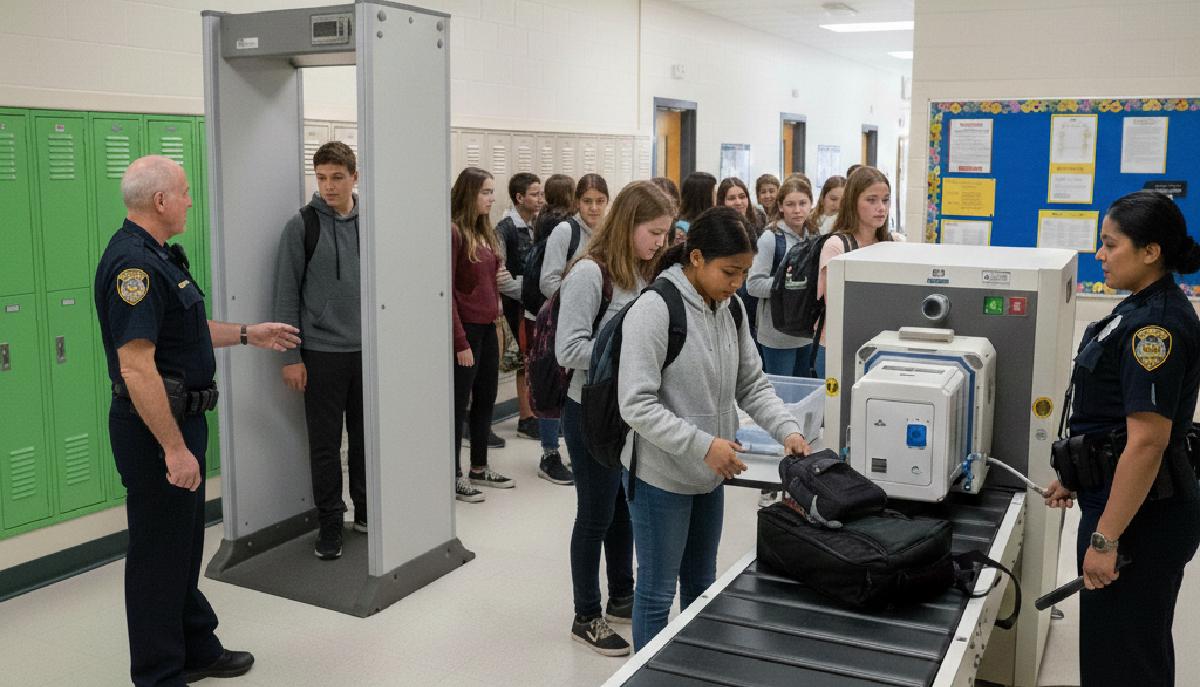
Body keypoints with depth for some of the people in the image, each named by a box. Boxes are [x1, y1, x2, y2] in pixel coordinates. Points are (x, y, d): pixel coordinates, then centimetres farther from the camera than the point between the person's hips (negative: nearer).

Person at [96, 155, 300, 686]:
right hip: (156, 427, -11)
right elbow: (136, 366, -27)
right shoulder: (134, 263, -22)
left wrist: (248, 335, 24)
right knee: (158, 553, 3)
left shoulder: (157, 257, 11)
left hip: (180, 420, 11)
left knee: (184, 546, 21)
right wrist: (174, 447, -27)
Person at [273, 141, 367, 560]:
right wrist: (290, 356, -8)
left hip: (368, 351, 3)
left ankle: (365, 510, 29)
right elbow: (287, 294, -5)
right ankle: (330, 524, 18)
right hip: (322, 353, -3)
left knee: (366, 438, 13)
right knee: (325, 445, 5)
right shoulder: (303, 225, -4)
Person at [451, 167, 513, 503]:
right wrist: (461, 342, -18)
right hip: (465, 329, -8)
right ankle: (454, 475, 14)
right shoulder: (453, 232, -14)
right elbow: (446, 291, -17)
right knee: (458, 405, 3)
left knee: (485, 400, 16)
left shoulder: (484, 231, 11)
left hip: (487, 328, 8)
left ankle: (479, 468, 29)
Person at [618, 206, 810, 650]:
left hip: (710, 475, 7)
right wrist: (703, 445, -28)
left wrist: (787, 430, -10)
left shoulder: (729, 308, 2)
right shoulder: (654, 310, -21)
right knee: (657, 593, 8)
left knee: (701, 587, 22)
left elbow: (752, 384, 6)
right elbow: (636, 404, -24)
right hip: (662, 478, -7)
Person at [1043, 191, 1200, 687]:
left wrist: (1106, 538, -24)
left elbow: (1146, 441, -26)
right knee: (1124, 645, 22)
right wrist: (1077, 476, 22)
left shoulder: (1157, 324, -21)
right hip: (1115, 494, 10)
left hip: (1140, 515, -10)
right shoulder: (1143, 310, 9)